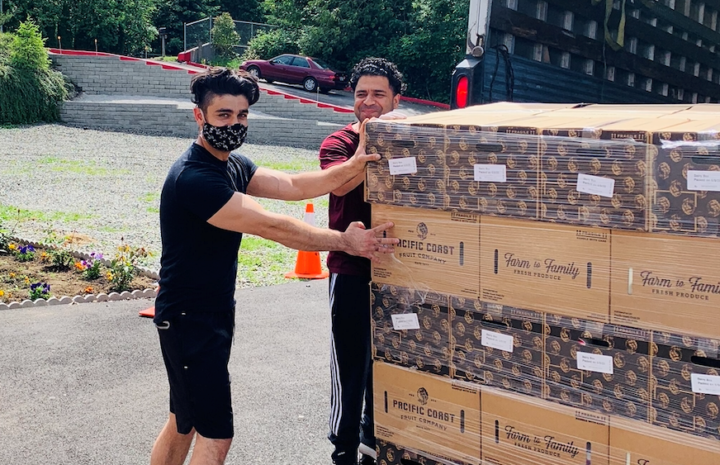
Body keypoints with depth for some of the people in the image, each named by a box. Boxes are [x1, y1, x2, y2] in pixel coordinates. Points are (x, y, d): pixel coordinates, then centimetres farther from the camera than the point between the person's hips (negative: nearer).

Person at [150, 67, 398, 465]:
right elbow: (272, 227, -25)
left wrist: (353, 167, -10)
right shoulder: (194, 178, -24)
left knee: (183, 424, 19)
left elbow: (293, 186, 2)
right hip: (190, 319, -10)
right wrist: (343, 241, -19)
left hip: (214, 312, 10)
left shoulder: (231, 164, 7)